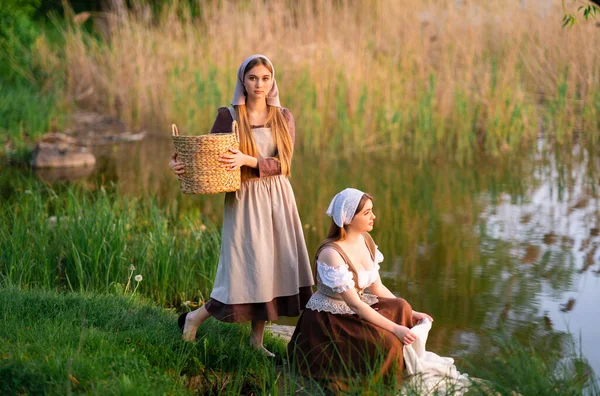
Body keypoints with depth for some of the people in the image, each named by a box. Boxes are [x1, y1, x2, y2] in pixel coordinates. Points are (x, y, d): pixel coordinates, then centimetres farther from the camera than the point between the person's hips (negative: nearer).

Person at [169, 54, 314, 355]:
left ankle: (257, 339, 15)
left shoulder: (283, 117, 4)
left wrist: (248, 160, -22)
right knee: (248, 271, -8)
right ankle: (195, 318, 12)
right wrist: (182, 165, -20)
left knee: (273, 269, 3)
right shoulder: (228, 116, -3)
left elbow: (283, 163, -7)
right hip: (244, 200, -4)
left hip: (277, 198, 4)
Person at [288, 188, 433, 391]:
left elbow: (377, 288, 7)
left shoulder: (366, 240, 0)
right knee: (385, 342, -27)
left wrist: (409, 313, -1)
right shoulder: (331, 253, -25)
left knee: (400, 308, -14)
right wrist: (395, 328, -27)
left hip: (351, 311, 8)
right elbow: (354, 304, -26)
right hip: (326, 321, -8)